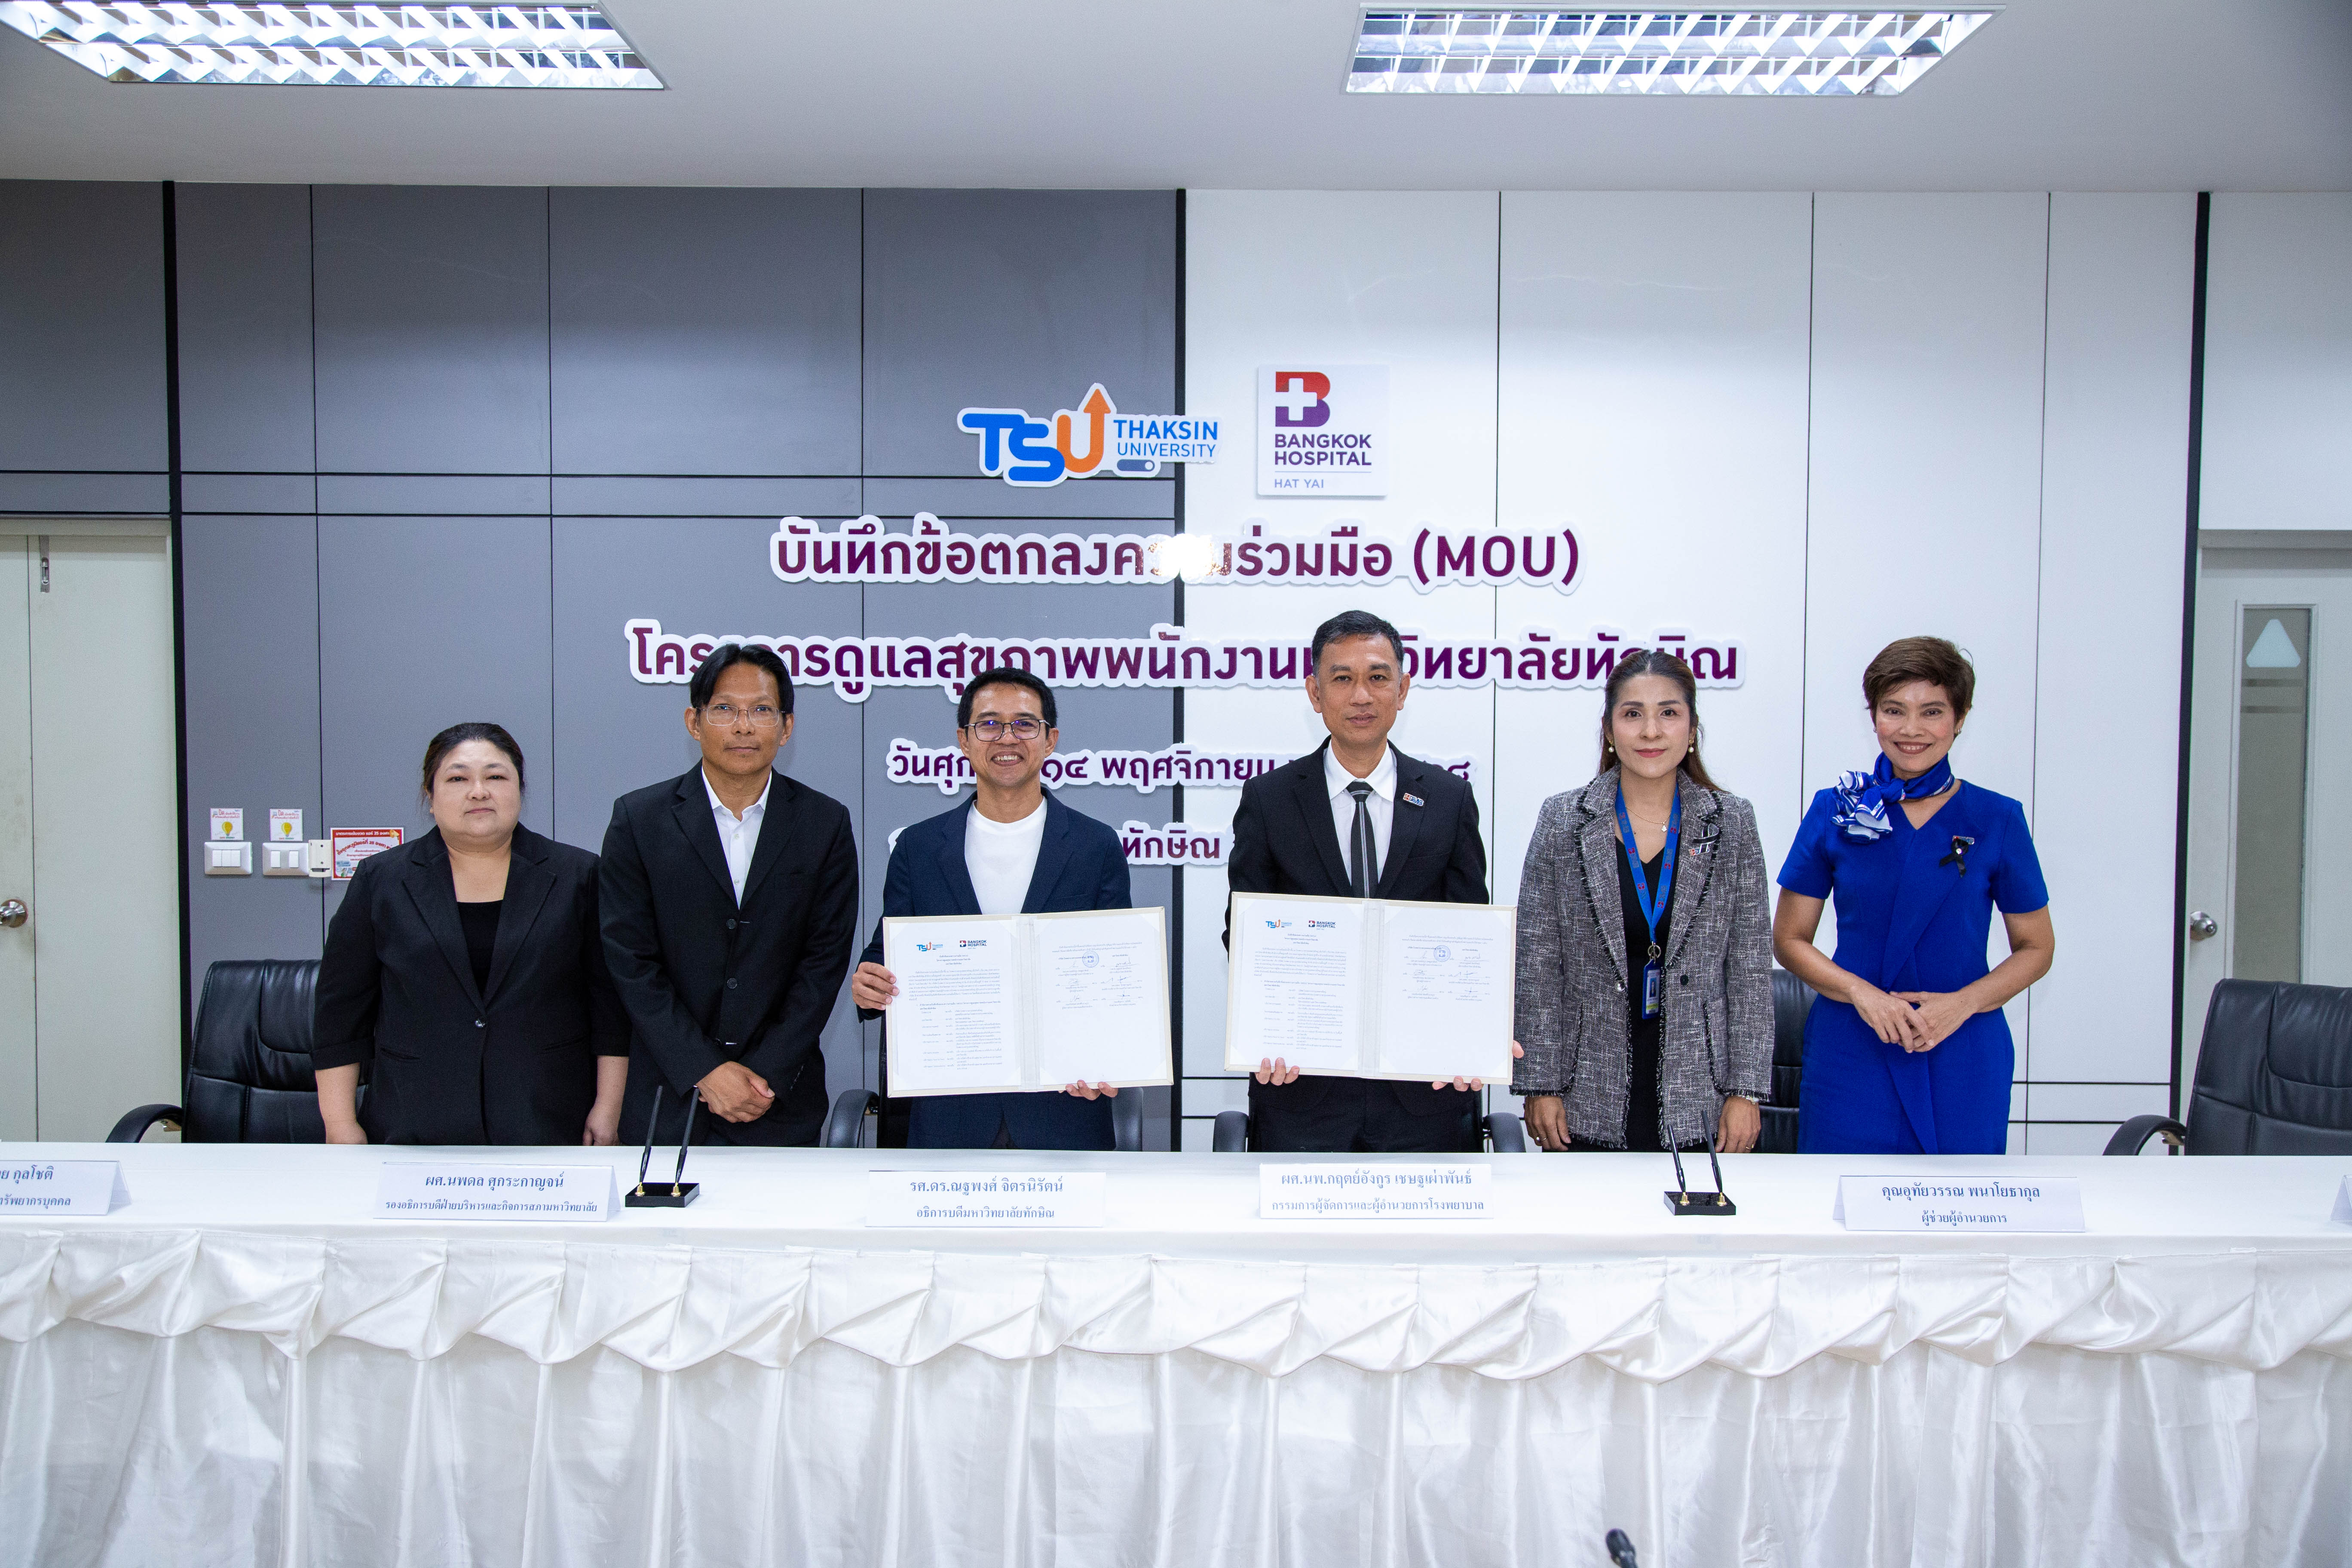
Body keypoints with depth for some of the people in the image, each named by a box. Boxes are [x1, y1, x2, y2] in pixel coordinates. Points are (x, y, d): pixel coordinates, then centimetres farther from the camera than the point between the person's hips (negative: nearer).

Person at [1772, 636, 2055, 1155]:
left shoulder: (1998, 820, 1)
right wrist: (1862, 992, -12)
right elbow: (1789, 940, 5)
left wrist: (1962, 1003, -10)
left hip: (1963, 1062, 0)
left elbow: (2036, 948, 8)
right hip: (1851, 1059, 0)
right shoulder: (1836, 812, 2)